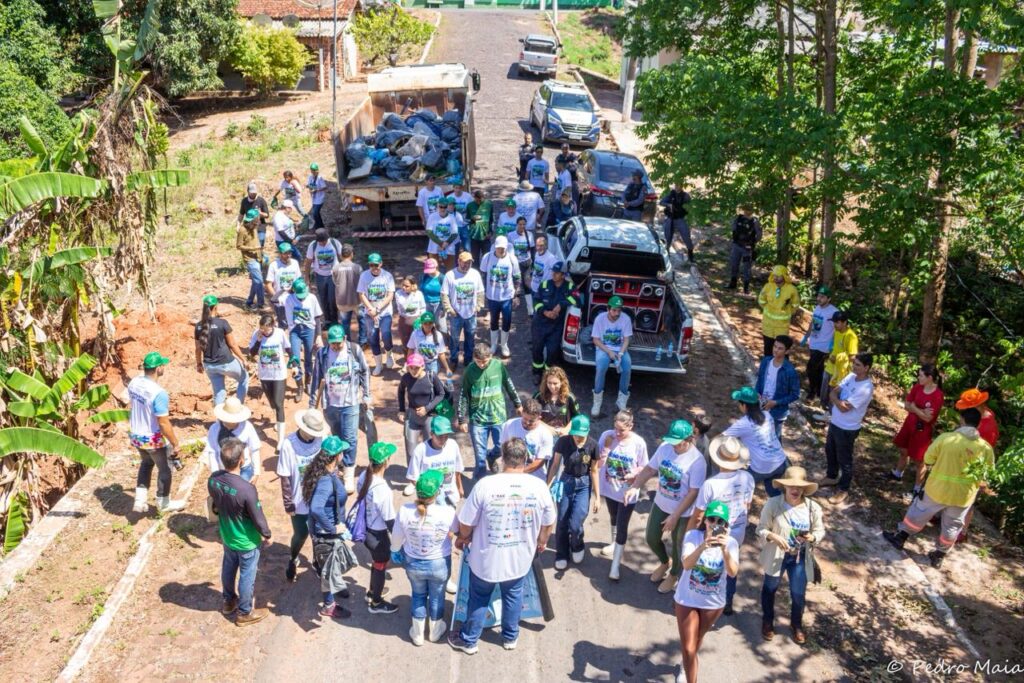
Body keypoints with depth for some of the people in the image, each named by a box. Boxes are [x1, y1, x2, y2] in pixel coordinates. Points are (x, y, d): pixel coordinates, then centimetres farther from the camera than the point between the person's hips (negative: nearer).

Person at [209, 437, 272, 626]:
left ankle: (229, 601, 52)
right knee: (247, 576, 16)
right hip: (247, 542, -6)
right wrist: (267, 534, -4)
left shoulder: (213, 479, -18)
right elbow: (258, 517, -24)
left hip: (226, 536, 6)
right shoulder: (247, 489, -38)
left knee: (228, 569, 29)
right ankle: (244, 613, 35)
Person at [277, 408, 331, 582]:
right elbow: (285, 477, -14)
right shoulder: (288, 444, -21)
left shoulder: (323, 439, -13)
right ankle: (292, 561, 44)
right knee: (301, 534, 13)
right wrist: (288, 503, -10)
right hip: (299, 500, -2)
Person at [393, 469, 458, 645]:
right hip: (440, 564, -1)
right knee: (437, 597, 26)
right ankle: (435, 631, 49)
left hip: (413, 563, 1)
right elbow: (456, 530, -4)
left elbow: (396, 541, -8)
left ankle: (417, 634, 46)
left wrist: (402, 549, 15)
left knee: (418, 595, 28)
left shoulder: (405, 511, -24)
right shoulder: (447, 512, -28)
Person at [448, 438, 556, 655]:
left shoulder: (485, 485, -23)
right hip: (520, 558, 2)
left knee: (478, 598, 22)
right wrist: (541, 542, 19)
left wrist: (462, 539, 10)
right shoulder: (539, 486, -17)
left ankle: (468, 640, 40)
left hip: (486, 558, -2)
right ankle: (510, 637, 47)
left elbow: (466, 523, -13)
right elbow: (549, 523, -2)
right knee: (513, 595, 28)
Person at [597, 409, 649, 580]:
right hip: (609, 488, 3)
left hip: (627, 492, -3)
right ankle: (614, 543, 56)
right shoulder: (606, 436, -16)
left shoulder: (639, 443, -21)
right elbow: (598, 463, -13)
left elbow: (643, 467, -8)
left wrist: (633, 475, -27)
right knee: (614, 518, 28)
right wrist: (606, 448, -29)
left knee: (622, 526, -1)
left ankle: (615, 566, 10)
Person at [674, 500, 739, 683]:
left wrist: (724, 549, -48)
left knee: (697, 639, 26)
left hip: (713, 603, 2)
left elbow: (733, 572, -31)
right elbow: (686, 564, -35)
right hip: (687, 599, -2)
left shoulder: (730, 543, -18)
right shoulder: (692, 536, -21)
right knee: (688, 648, 1)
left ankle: (689, 665, 57)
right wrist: (703, 547, -52)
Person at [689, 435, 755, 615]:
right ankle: (728, 602, 46)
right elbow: (747, 506, 2)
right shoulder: (748, 478, -16)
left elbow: (697, 516, -21)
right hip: (738, 533, 4)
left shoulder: (710, 484, -32)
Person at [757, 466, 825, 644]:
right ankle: (767, 621, 47)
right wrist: (773, 536, -32)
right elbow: (761, 529, -12)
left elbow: (820, 531, -2)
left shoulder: (813, 507, -15)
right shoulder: (773, 504, -21)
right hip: (776, 555, -1)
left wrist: (812, 537, -24)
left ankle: (797, 625, 42)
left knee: (799, 593, 10)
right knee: (770, 588, 20)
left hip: (800, 557, 1)